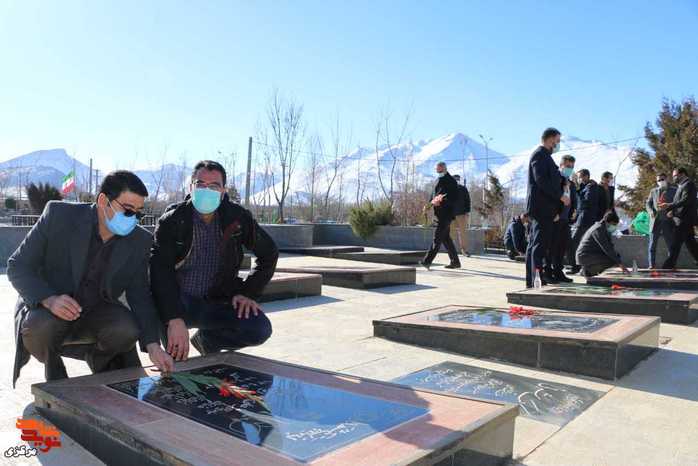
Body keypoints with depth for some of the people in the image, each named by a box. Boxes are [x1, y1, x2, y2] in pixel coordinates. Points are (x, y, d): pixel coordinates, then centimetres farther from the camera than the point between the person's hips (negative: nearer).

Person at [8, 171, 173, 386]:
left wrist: (152, 344, -21)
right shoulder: (58, 215, -16)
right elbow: (17, 266, -11)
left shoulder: (140, 241, -8)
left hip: (97, 312, 2)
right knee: (40, 327, -33)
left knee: (127, 329, -27)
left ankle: (97, 358, 9)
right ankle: (56, 380, 0)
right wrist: (48, 298, -32)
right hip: (45, 307, -1)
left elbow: (140, 295, -6)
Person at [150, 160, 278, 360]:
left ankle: (207, 339, 9)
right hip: (178, 301, -2)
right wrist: (175, 319, -35)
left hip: (216, 302, 2)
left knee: (260, 329, -22)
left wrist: (248, 292, -4)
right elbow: (160, 269, -22)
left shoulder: (237, 218, -3)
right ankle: (174, 358, -8)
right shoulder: (172, 220, -9)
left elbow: (269, 253, 8)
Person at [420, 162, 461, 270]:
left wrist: (442, 202, -24)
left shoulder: (451, 181, -6)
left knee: (437, 237, -12)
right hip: (439, 214, 9)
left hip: (446, 213, -9)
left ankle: (427, 261, -15)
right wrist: (433, 201, 2)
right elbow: (434, 195, 24)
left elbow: (453, 198, -13)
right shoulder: (439, 181, 20)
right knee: (445, 238, 12)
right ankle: (455, 262, 19)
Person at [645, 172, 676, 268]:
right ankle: (652, 265, 5)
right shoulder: (653, 191, 15)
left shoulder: (674, 191, 7)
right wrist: (650, 211, -8)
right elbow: (648, 203, 12)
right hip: (655, 221, 2)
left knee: (671, 245, 2)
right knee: (652, 245, 1)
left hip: (668, 222, -2)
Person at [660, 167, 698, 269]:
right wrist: (672, 211, 4)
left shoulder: (688, 184, -9)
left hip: (684, 220, -10)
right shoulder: (682, 185, 21)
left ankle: (668, 266, -6)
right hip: (685, 220, 10)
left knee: (675, 245, -8)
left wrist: (669, 205, -26)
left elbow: (685, 201, -22)